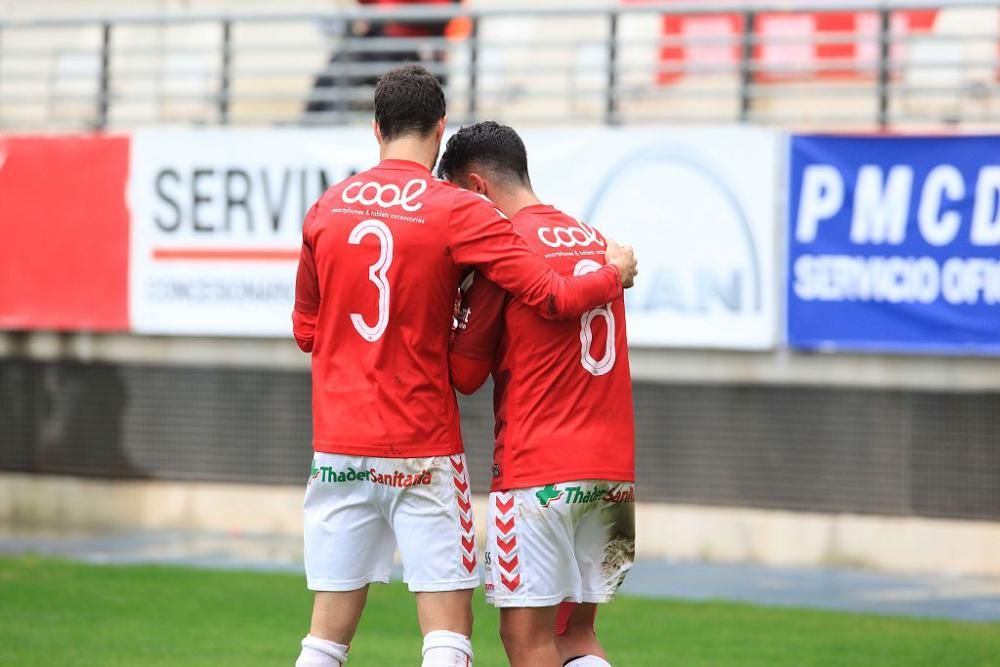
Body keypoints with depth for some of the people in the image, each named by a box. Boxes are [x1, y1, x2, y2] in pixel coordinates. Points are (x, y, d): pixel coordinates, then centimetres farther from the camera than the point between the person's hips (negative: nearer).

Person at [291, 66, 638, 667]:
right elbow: (551, 296, -12)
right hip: (425, 448, -4)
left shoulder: (326, 210, 7)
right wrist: (615, 275, 7)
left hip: (339, 443, 4)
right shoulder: (457, 211, -7)